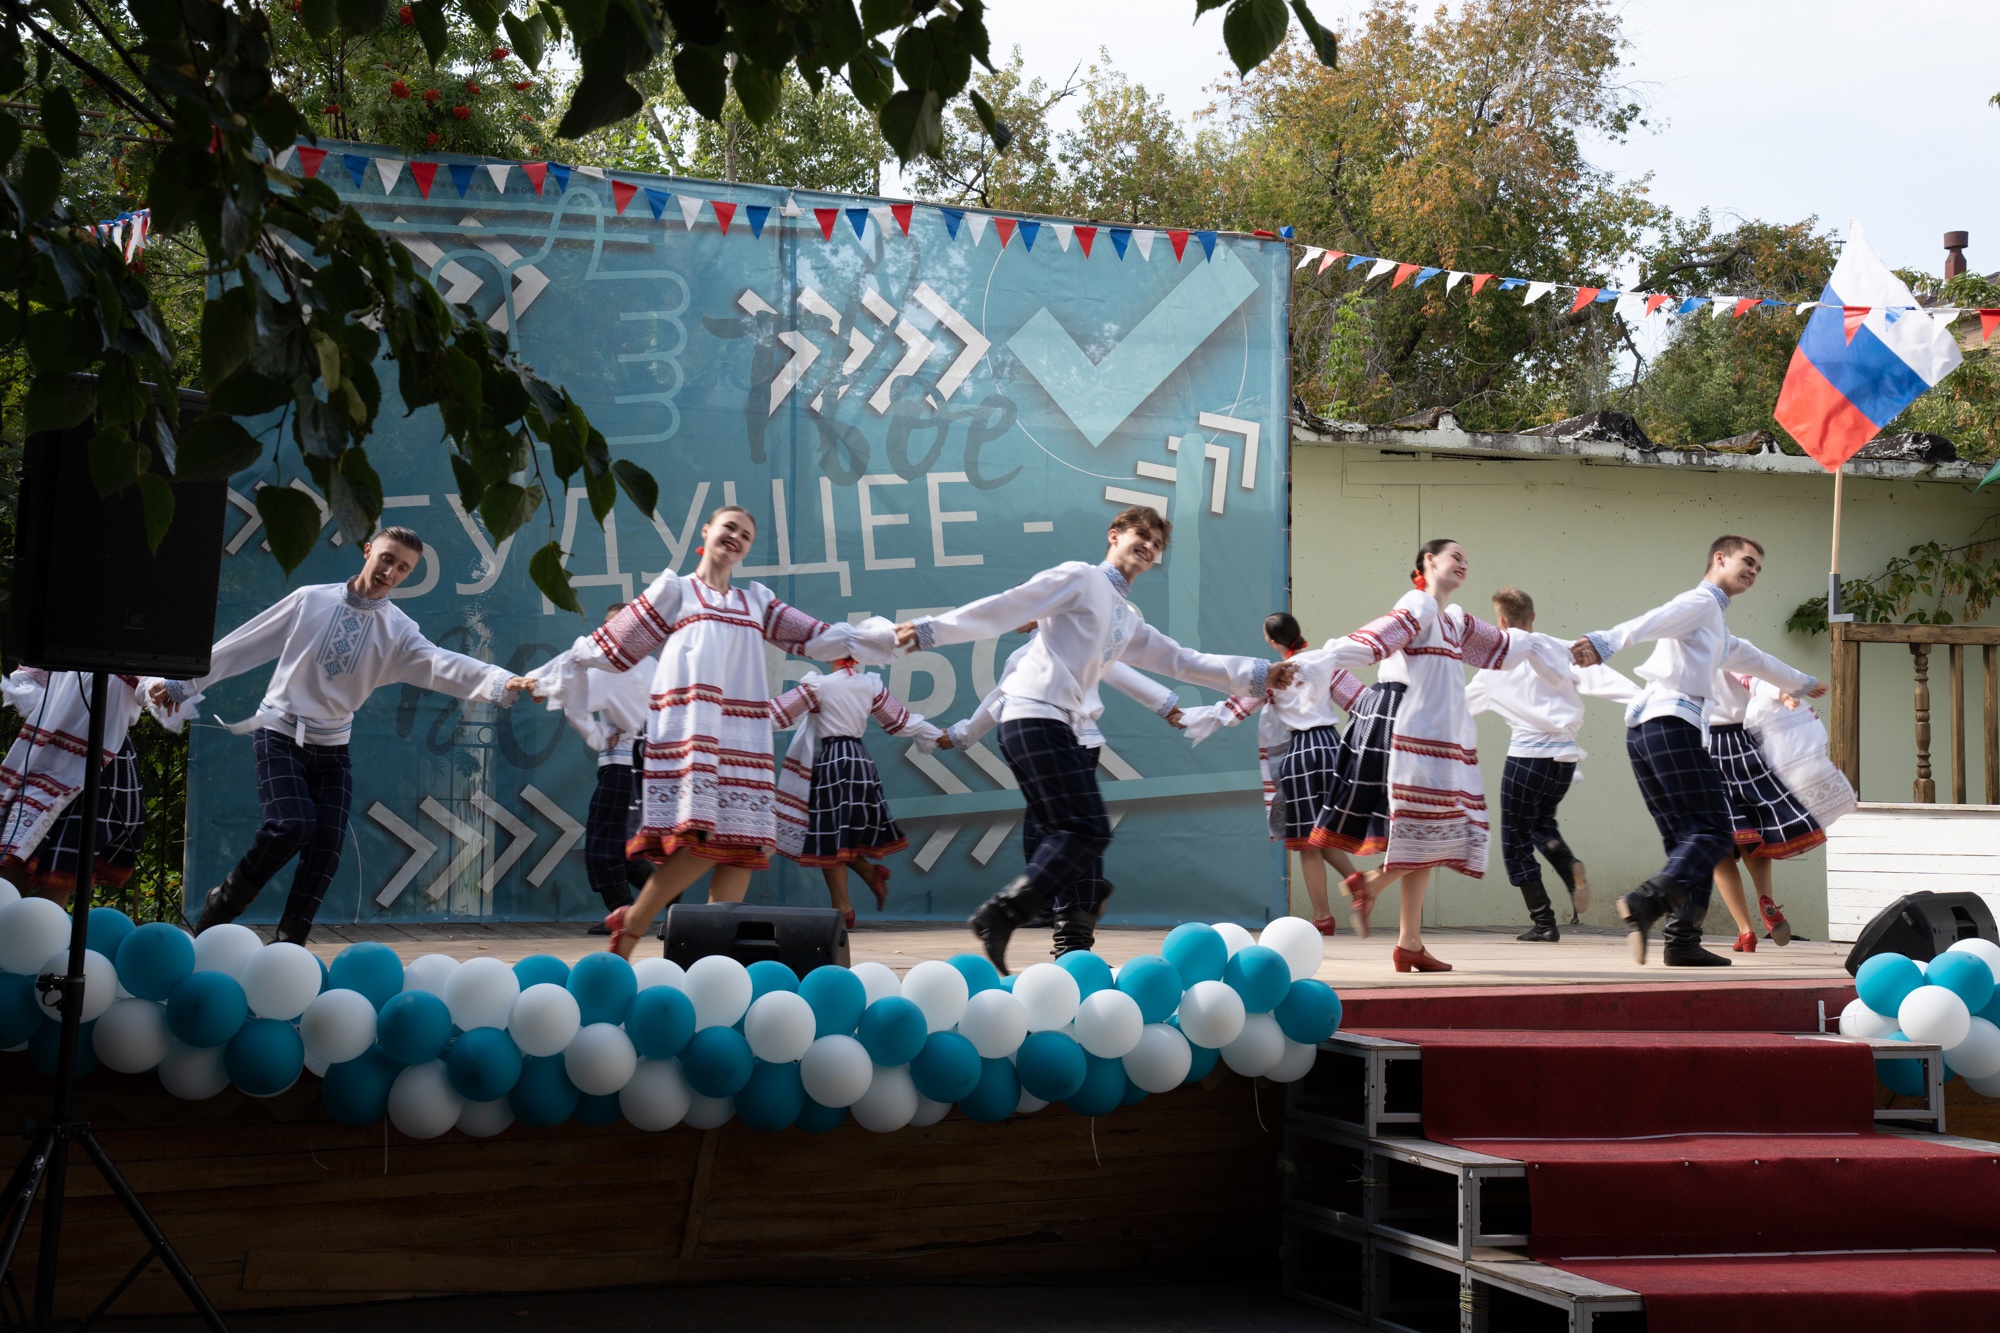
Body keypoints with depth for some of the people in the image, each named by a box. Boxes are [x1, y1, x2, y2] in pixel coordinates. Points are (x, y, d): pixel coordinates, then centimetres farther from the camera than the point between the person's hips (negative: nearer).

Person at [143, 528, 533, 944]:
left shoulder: (398, 630, -2)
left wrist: (503, 683, -38)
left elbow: (442, 665, -19)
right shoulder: (310, 599, -4)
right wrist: (181, 683, 2)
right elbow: (242, 644, 2)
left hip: (332, 746, 3)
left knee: (327, 844, -7)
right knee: (292, 824, -21)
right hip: (280, 733, -3)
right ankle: (221, 904, 0)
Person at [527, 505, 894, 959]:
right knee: (701, 837, -19)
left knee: (743, 844, -6)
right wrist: (548, 676, 12)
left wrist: (886, 635, 12)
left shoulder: (756, 602, 24)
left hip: (743, 738, 5)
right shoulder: (675, 590, 12)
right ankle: (630, 926, -3)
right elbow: (610, 644, 13)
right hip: (691, 731, -5)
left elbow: (818, 638, 20)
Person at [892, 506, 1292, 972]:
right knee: (1086, 830, -17)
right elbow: (1006, 606, -5)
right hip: (1035, 718, -9)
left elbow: (1182, 661, 30)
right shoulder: (1080, 577, 3)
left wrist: (1257, 674, 26)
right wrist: (931, 630, -11)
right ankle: (1001, 913, -19)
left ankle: (1075, 948, 6)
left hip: (1064, 728, 9)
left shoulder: (1129, 621, 27)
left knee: (1084, 836, 5)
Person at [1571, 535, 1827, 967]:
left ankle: (1682, 939, -3)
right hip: (1672, 722, -10)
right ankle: (1646, 901, -33)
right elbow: (1651, 621, -17)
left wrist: (1804, 684, 70)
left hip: (1644, 731, 10)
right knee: (1714, 831, -16)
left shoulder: (1717, 627, 35)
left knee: (1689, 839, 5)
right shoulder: (1702, 601, 4)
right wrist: (1605, 642, -37)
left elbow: (1752, 659, 53)